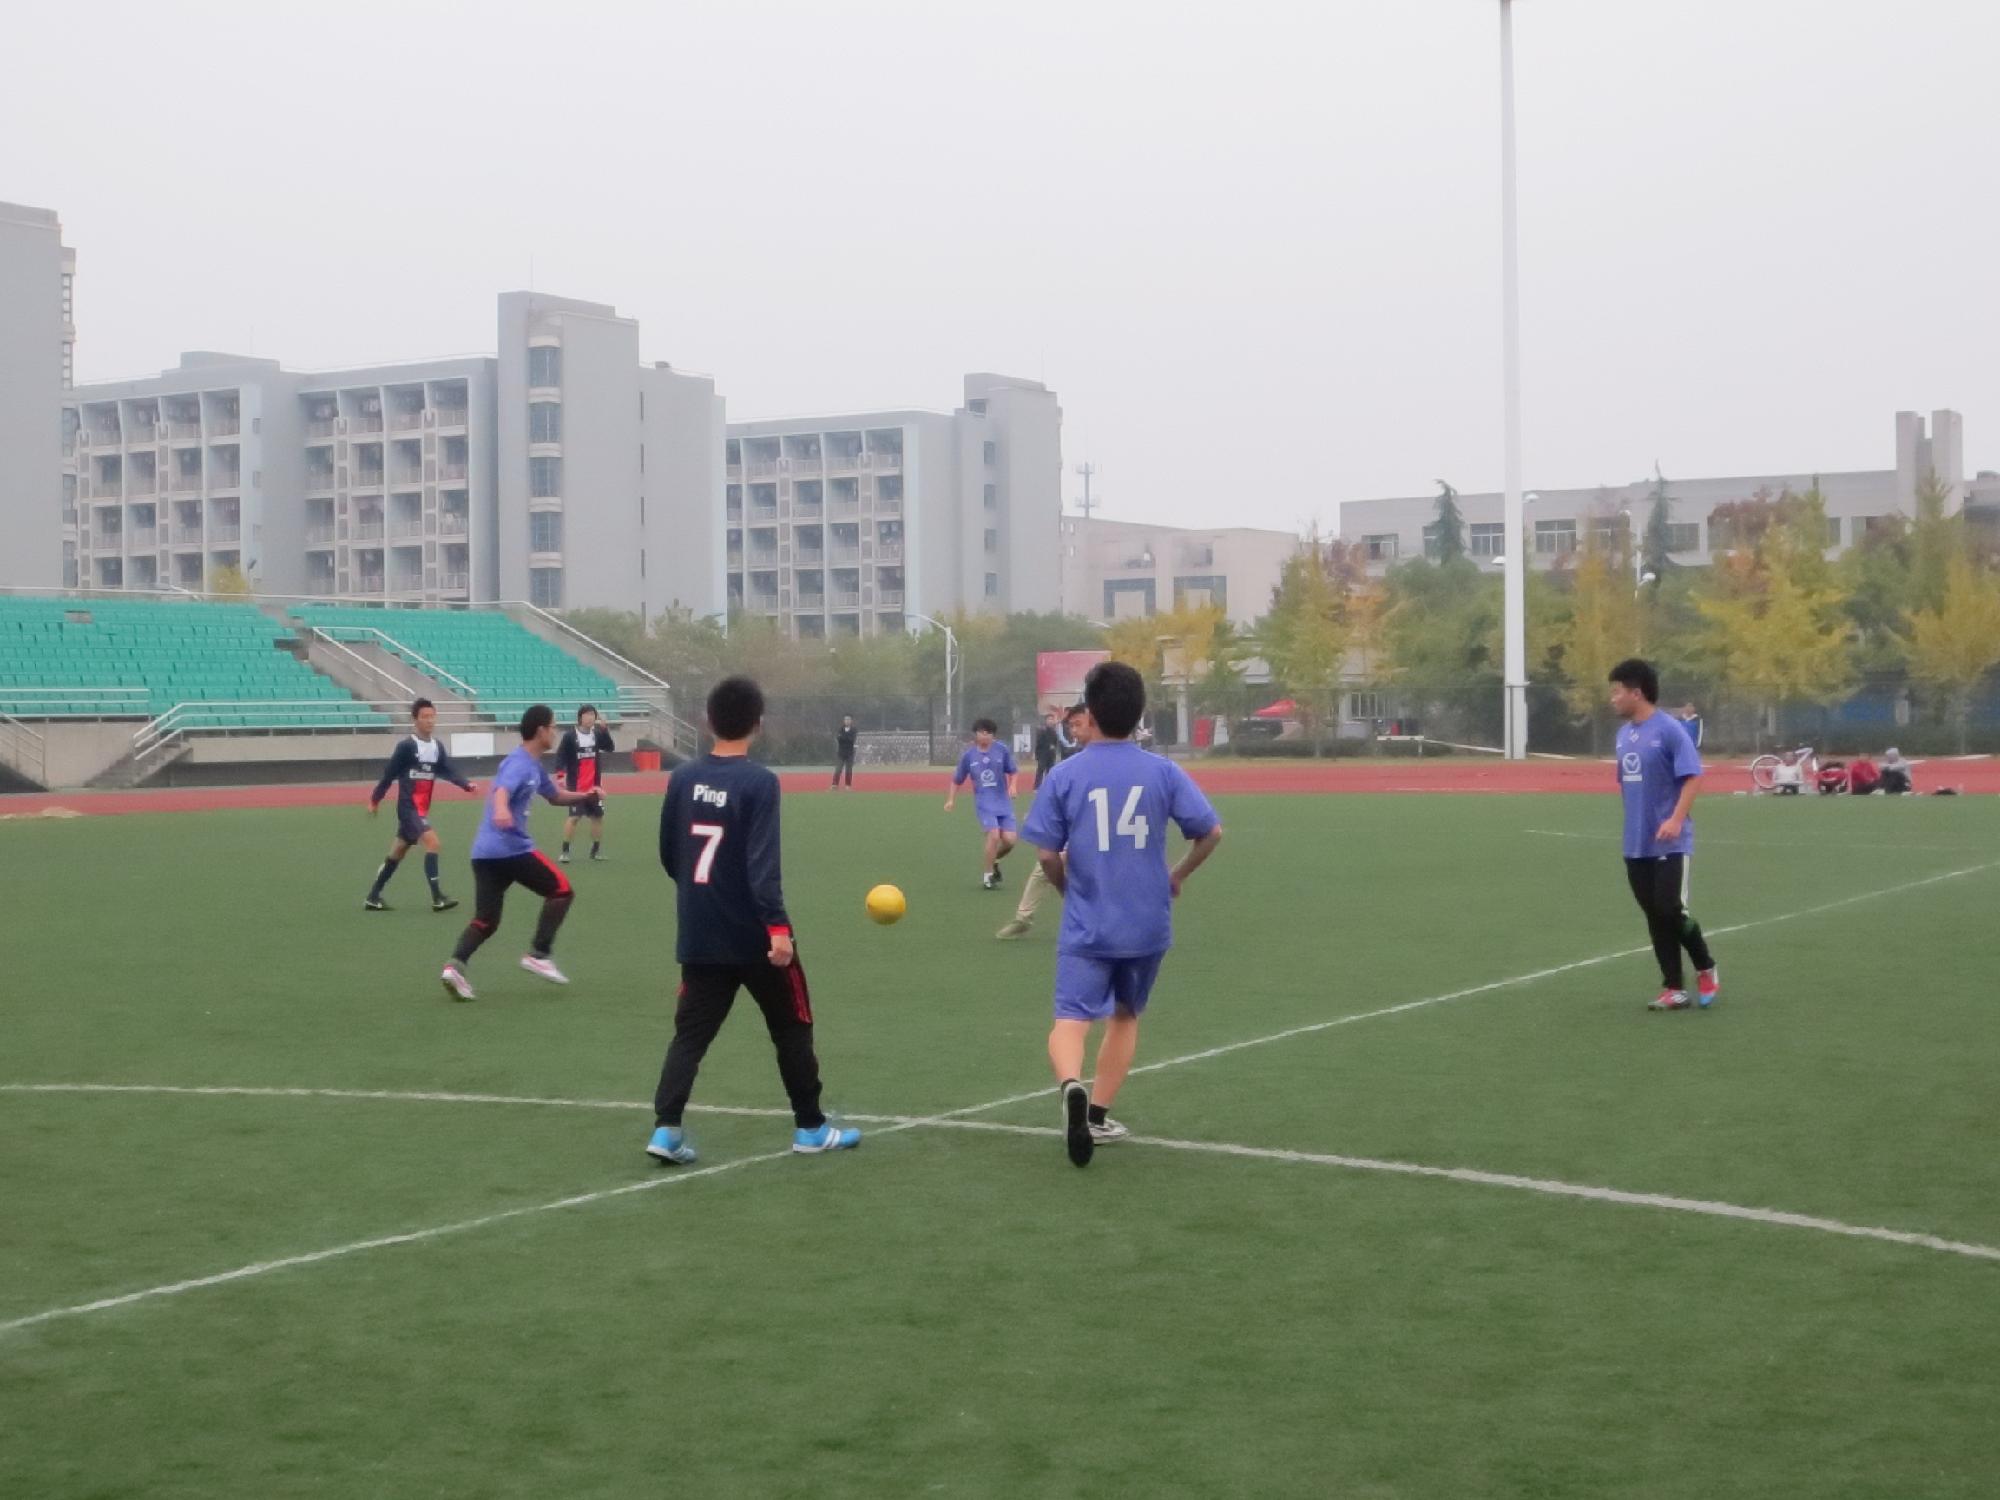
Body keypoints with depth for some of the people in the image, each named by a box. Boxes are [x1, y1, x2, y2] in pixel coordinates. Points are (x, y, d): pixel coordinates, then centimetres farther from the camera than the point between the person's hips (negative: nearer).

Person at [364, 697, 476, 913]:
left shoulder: (438, 746, 5)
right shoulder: (406, 746, -14)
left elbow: (449, 771, -5)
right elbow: (389, 774, -9)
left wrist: (466, 785, -22)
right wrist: (375, 800, -4)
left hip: (422, 808, 8)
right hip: (408, 806, -8)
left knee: (397, 852, 15)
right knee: (432, 841, -22)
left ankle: (373, 898, 26)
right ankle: (437, 898, -22)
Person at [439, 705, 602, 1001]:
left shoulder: (533, 766, 20)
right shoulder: (519, 763, -11)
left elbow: (555, 796, 33)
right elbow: (502, 790, -31)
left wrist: (584, 797, 14)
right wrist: (501, 809, -54)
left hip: (484, 852, 9)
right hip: (511, 848, -9)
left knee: (486, 920, 6)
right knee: (561, 890, 6)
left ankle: (455, 965, -16)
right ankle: (538, 954, 2)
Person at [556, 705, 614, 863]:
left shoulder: (597, 734, 5)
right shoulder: (570, 736, -10)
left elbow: (610, 748, -6)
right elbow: (560, 755, -15)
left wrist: (604, 730, -16)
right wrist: (560, 774, -28)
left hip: (594, 785, 5)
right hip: (576, 785, -5)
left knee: (598, 815, 8)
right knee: (573, 816, -10)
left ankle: (596, 850, 20)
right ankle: (565, 851, -4)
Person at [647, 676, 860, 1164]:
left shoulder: (682, 778, 2)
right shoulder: (758, 782, -14)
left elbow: (668, 855, 11)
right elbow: (762, 863, -22)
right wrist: (777, 926, -24)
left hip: (699, 936, 4)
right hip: (753, 935, -4)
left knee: (690, 1032, 8)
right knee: (792, 1028, 12)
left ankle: (665, 1129, -7)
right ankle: (810, 1128, 20)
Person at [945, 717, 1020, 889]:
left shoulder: (1002, 750, -1)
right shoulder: (968, 755, 0)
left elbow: (1013, 771, 8)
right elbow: (957, 780, 10)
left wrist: (1012, 786, -9)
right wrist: (951, 800, 5)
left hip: (1003, 801, 2)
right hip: (984, 802, -2)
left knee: (1010, 839, -7)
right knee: (994, 834, -19)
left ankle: (993, 860, 26)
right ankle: (987, 875, -1)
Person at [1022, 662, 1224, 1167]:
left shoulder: (1064, 776, -7)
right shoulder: (1163, 772, -3)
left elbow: (1047, 853, -7)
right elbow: (1211, 832, -4)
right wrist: (1178, 876, 14)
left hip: (1087, 928, -2)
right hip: (1148, 926, 2)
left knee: (1071, 1021, -5)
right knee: (1125, 1016, 21)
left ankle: (1072, 1085, -36)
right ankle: (1097, 1115, 24)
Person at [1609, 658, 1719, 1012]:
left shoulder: (1670, 729, -13)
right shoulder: (1623, 734, 10)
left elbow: (1693, 777, -17)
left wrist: (1676, 819, -27)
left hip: (1670, 844, -7)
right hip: (1636, 845, 7)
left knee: (1671, 911, -8)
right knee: (1654, 917, 7)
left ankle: (1706, 970, 16)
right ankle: (1674, 990, 12)